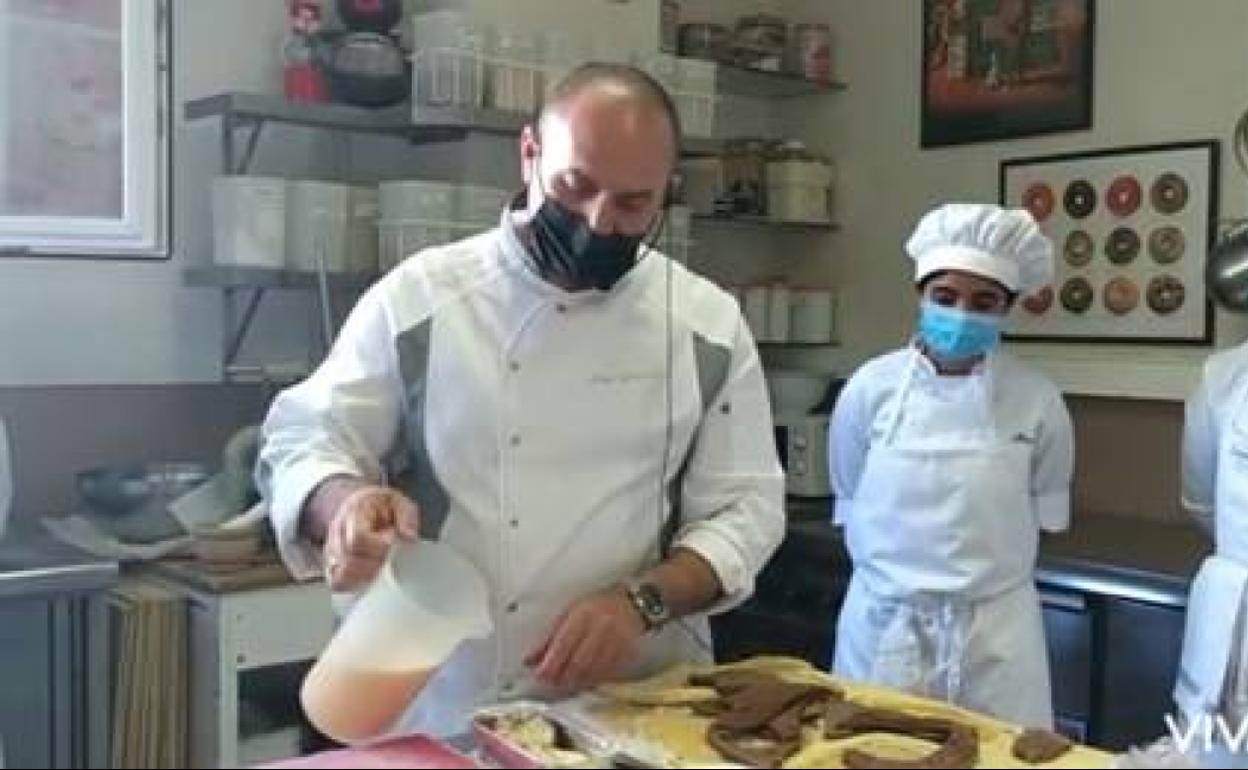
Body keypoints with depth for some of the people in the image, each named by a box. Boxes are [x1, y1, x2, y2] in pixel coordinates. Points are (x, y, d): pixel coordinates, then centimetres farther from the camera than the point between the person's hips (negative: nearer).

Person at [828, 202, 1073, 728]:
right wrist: (896, 572, 8)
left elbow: (1044, 516, 7)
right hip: (884, 625, 1)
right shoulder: (871, 387, -6)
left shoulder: (1036, 400, -6)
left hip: (995, 629, 0)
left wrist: (980, 573, 6)